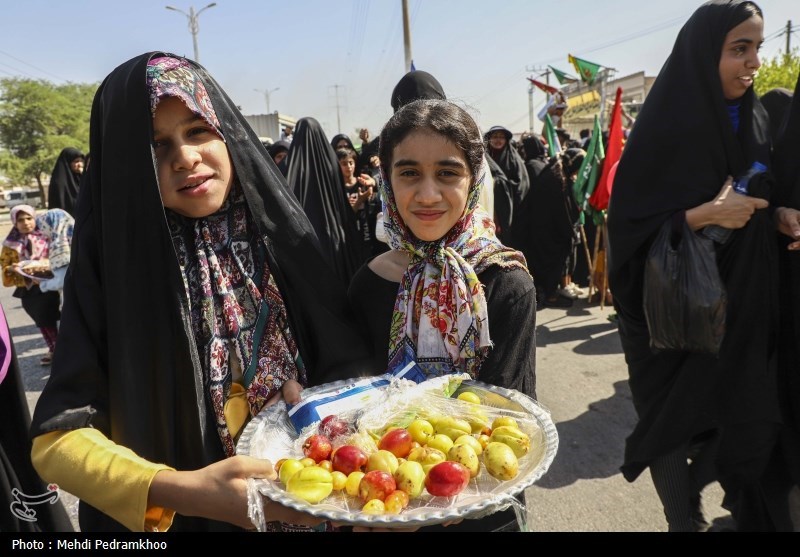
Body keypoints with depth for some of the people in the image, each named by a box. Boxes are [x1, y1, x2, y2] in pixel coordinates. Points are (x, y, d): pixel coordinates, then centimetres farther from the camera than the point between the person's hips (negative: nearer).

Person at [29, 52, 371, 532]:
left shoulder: (283, 232, -10)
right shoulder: (111, 265, -16)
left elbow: (350, 359, -6)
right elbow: (58, 436, -17)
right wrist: (180, 491, -31)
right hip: (182, 516, -1)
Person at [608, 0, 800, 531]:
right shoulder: (664, 129, -12)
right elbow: (627, 223, -17)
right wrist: (705, 214, -24)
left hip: (746, 307, 6)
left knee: (753, 422, 14)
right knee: (676, 424, 8)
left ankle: (751, 515, 39)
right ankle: (685, 522, 32)